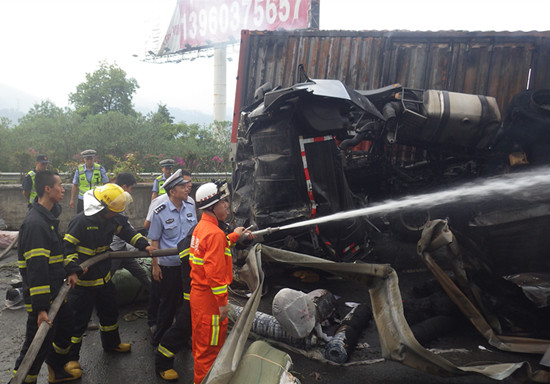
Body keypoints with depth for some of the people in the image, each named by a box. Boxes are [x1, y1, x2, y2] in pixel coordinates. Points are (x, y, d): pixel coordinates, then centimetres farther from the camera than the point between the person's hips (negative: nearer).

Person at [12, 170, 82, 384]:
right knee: (39, 341, -1)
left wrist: (71, 270, 5)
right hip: (40, 296, -10)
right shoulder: (35, 223, -24)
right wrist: (40, 307, -28)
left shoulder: (49, 217, 9)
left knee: (66, 324, 23)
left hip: (54, 290, 10)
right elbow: (36, 267, -27)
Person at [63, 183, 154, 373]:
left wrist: (144, 245, -7)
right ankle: (70, 357, 20)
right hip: (82, 280, -7)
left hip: (104, 277, 8)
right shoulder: (81, 221, -23)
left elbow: (128, 231, 7)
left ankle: (111, 343, 45)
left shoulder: (113, 218, -2)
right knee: (78, 319, 3)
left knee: (110, 311, 23)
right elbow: (67, 246, -20)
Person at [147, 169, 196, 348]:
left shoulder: (190, 206, 0)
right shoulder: (160, 212, -14)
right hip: (169, 265, -5)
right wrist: (155, 265, -8)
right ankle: (159, 339, 28)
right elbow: (154, 241, -8)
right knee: (167, 303, 8)